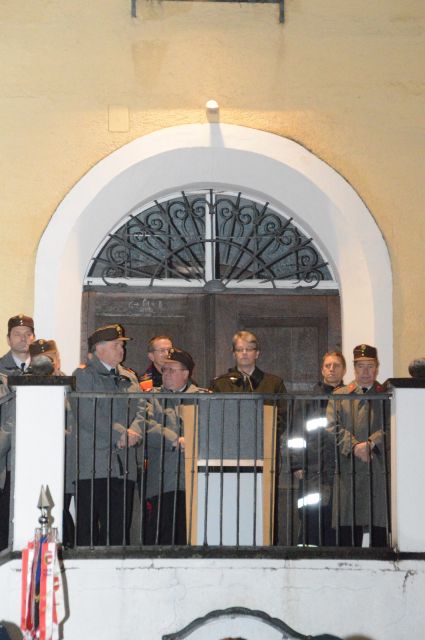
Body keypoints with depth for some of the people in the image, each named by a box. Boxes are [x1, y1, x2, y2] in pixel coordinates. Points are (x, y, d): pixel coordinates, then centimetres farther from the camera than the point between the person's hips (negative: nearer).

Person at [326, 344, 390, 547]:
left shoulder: (387, 396, 11)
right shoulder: (339, 395, 13)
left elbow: (390, 428, -1)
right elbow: (333, 427, 2)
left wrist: (370, 444, -15)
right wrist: (354, 446, -12)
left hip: (380, 470, 0)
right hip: (349, 471, 0)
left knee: (380, 526, -1)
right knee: (348, 529, -1)